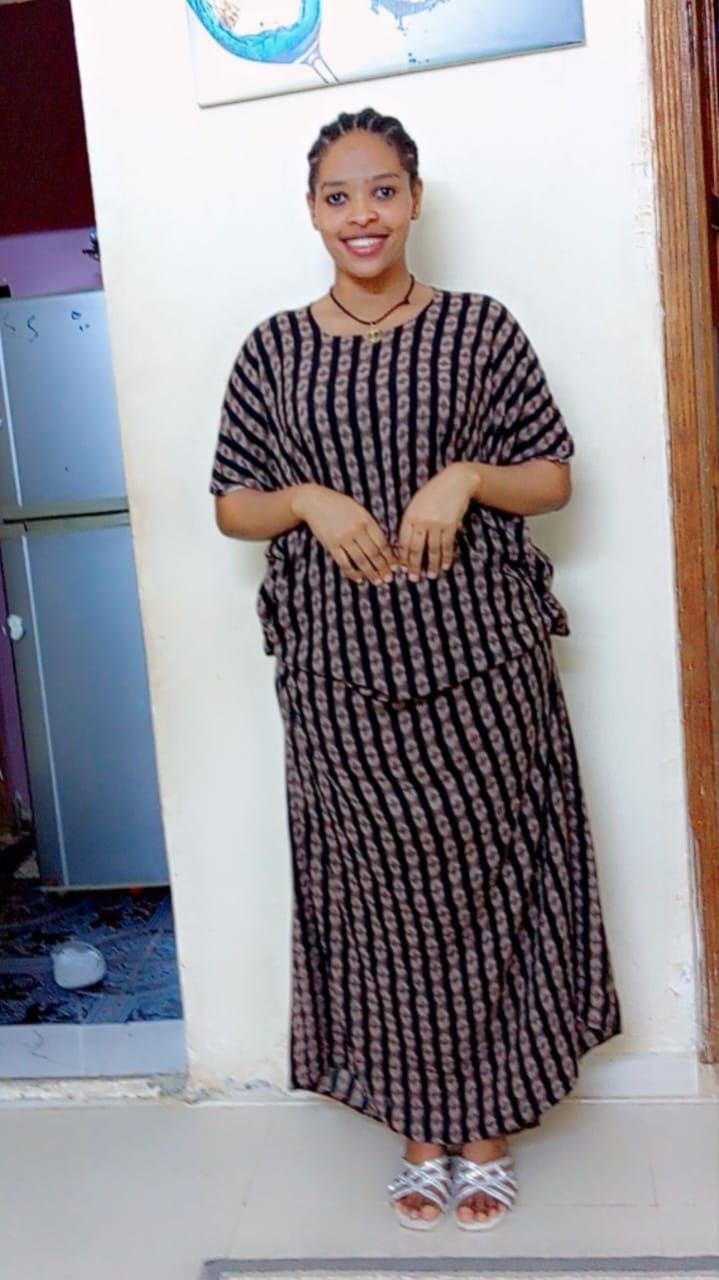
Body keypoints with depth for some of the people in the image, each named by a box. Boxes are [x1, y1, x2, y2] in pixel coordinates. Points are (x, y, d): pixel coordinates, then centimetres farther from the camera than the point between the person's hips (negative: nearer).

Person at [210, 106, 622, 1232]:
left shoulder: (479, 328, 3)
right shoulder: (273, 350, 7)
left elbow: (554, 477, 6)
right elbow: (231, 504, 9)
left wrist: (466, 477, -13)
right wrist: (310, 500, -10)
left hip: (479, 655, -1)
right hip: (342, 670, 1)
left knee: (485, 882, 5)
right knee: (380, 890, 7)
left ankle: (488, 1126, 24)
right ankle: (419, 1128, 25)